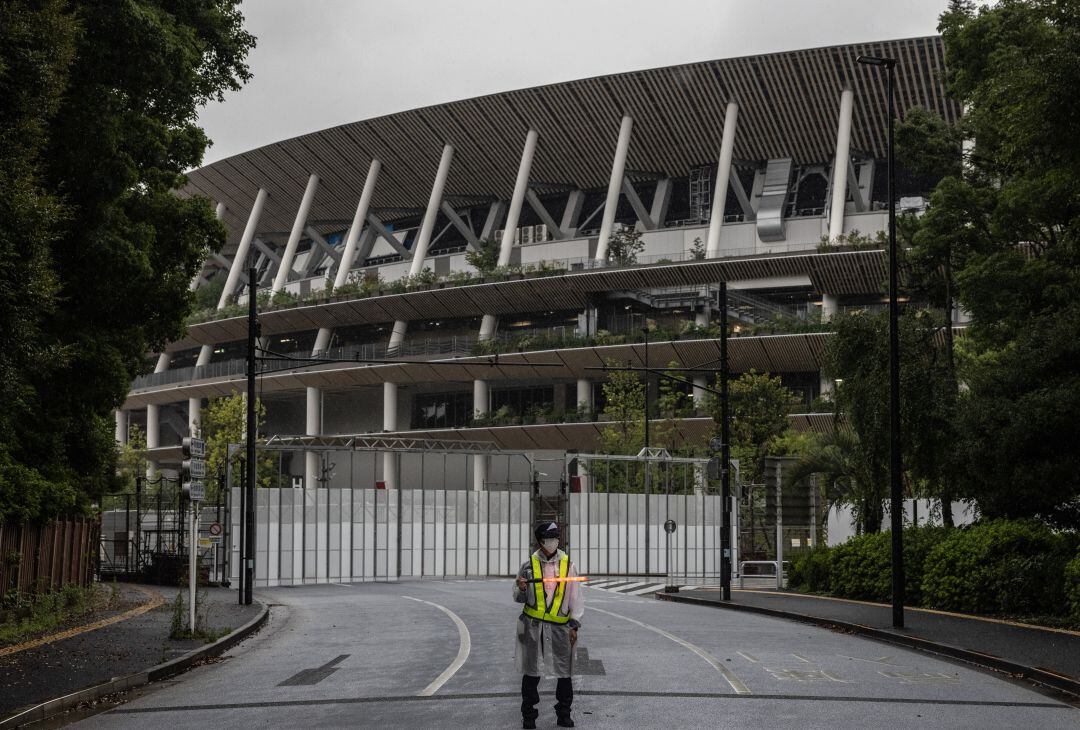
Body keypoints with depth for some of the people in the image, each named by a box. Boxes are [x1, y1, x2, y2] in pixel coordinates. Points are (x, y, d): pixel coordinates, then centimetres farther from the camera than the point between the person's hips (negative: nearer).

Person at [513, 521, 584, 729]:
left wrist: (575, 625, 3)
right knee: (531, 672, 3)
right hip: (533, 626, 0)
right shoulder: (529, 565, 4)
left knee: (564, 672, 3)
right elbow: (519, 598, 11)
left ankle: (564, 713, 16)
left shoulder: (567, 564, 4)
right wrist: (521, 590, -13)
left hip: (560, 626, 0)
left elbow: (576, 597, 7)